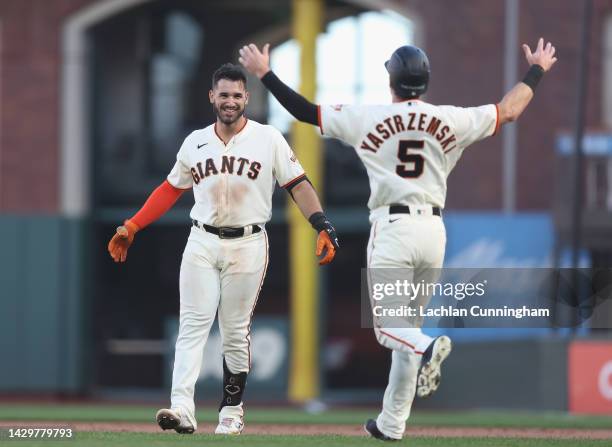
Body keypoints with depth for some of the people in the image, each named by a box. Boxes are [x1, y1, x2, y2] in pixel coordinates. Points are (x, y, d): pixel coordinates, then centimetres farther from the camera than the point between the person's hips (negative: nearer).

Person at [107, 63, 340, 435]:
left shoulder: (268, 139, -1)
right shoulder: (195, 143, 8)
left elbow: (298, 185, -4)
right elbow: (171, 190, 16)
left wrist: (323, 226, -16)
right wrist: (132, 227, 11)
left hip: (247, 245, -2)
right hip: (202, 243, 2)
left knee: (236, 332, 3)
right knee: (193, 324, -9)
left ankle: (232, 411, 13)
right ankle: (183, 409, -20)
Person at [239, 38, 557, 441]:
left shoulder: (367, 119, -3)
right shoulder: (451, 120, 5)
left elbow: (306, 111, 2)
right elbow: (509, 111, 16)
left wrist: (264, 74, 12)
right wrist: (537, 71, 31)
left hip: (393, 229, -4)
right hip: (434, 230, 4)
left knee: (387, 322, -1)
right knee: (407, 322, 13)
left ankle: (427, 348, -37)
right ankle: (392, 423, 15)